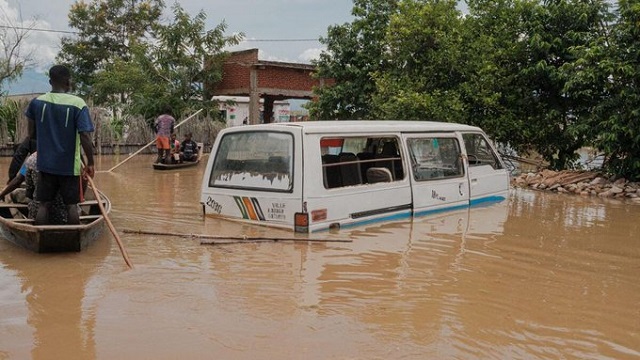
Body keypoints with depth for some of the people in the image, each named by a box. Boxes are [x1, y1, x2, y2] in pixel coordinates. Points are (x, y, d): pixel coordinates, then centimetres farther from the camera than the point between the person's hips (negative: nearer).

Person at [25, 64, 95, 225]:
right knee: (71, 205, 8)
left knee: (44, 205, 11)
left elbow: (31, 134, 8)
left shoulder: (36, 102, -2)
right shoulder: (78, 104, -14)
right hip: (69, 166, -3)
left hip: (45, 164, 3)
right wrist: (90, 163, -8)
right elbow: (85, 137, -17)